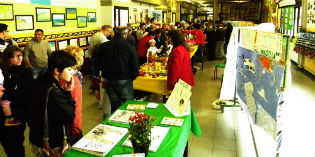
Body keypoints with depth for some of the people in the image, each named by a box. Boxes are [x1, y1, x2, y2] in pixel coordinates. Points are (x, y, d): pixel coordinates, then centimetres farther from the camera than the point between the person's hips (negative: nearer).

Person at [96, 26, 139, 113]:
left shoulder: (103, 46, 0)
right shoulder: (130, 47, -12)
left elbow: (99, 63, 9)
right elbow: (135, 66, -10)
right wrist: (132, 77, 7)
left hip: (108, 80, 4)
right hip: (124, 80, -4)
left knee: (114, 104, 16)